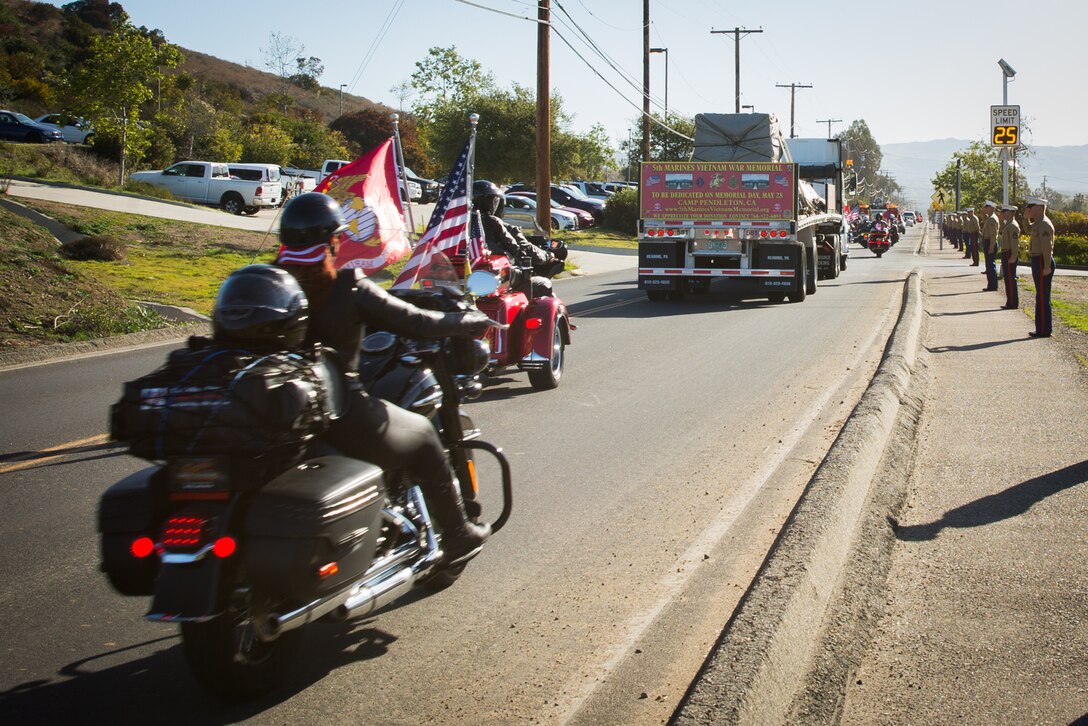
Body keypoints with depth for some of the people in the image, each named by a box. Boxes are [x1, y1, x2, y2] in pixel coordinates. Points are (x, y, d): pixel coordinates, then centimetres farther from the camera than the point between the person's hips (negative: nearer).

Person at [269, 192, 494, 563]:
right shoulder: (348, 288, -14)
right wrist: (472, 321, 9)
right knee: (423, 436, 21)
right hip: (340, 417, -5)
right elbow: (415, 322, -9)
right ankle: (457, 535, 31)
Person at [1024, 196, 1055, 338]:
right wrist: (1026, 218, 16)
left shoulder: (1044, 224, -17)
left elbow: (1047, 247, -23)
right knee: (1041, 297, 14)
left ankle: (1044, 330, -4)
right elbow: (1030, 231, 34)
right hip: (1038, 261, 11)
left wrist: (1047, 267, -27)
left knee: (1043, 297, -7)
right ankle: (1042, 328, 20)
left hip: (1042, 262, -11)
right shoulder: (1038, 223, 13)